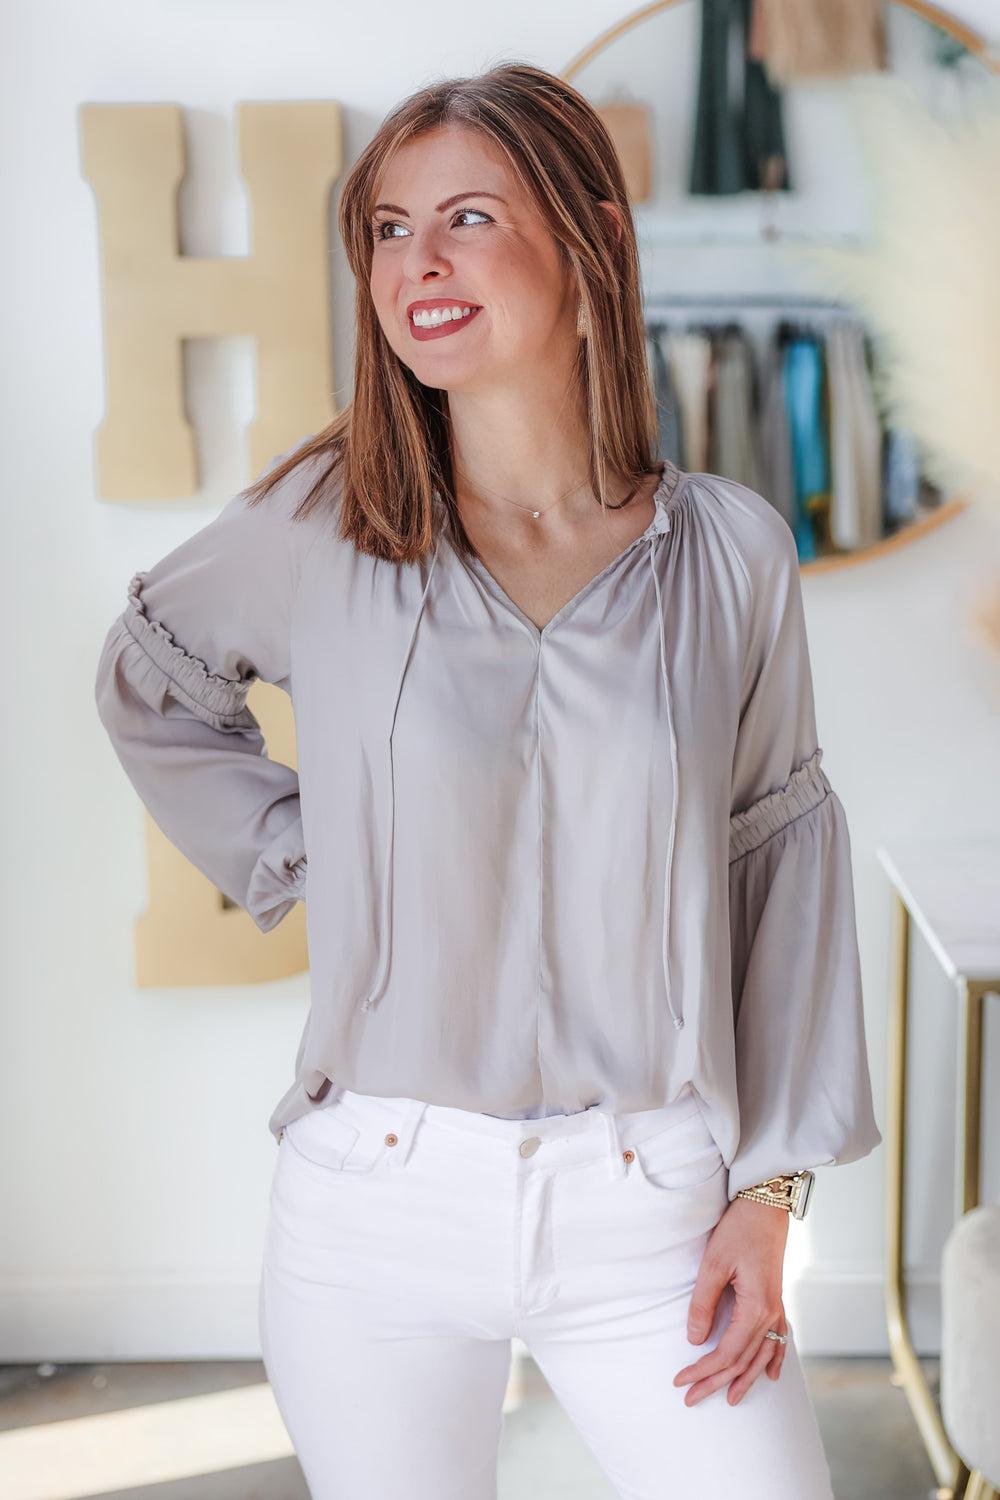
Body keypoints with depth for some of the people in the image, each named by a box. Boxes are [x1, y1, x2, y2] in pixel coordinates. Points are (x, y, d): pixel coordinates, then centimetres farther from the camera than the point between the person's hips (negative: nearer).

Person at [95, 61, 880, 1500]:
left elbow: (781, 855, 2)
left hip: (648, 1214, 0)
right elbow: (151, 680, 15)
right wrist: (289, 858, 3)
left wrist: (770, 1188, 0)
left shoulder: (729, 549, -3)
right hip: (372, 1215, 1)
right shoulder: (319, 526, -4)